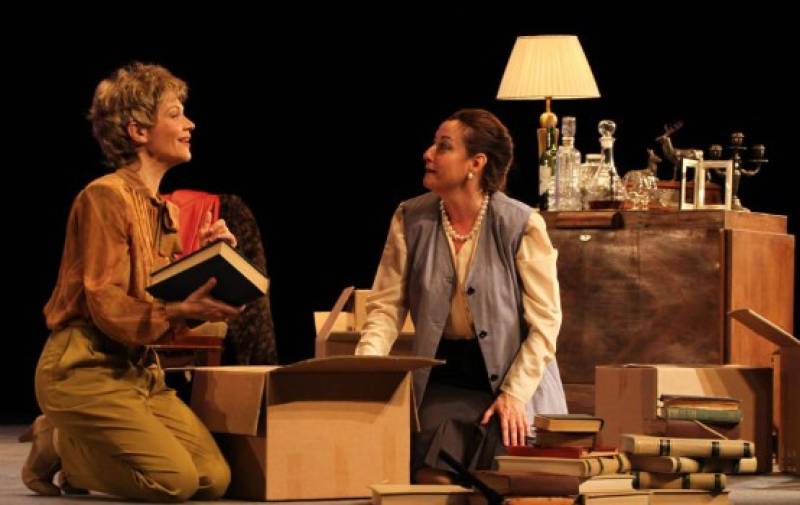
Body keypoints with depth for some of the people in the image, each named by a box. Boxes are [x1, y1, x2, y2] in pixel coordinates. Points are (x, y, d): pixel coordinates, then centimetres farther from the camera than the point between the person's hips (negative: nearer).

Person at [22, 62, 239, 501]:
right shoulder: (105, 197, -12)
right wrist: (181, 311, -32)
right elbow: (106, 305, -18)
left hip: (139, 371, 8)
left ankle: (80, 453, 11)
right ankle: (57, 445, 1)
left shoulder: (164, 210, 15)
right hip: (84, 370, -8)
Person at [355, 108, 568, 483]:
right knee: (432, 478, -16)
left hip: (515, 377, -2)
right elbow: (387, 305, 0)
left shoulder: (522, 225, -13)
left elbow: (545, 321, -10)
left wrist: (515, 394, -16)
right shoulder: (411, 220, -3)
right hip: (444, 377, 3)